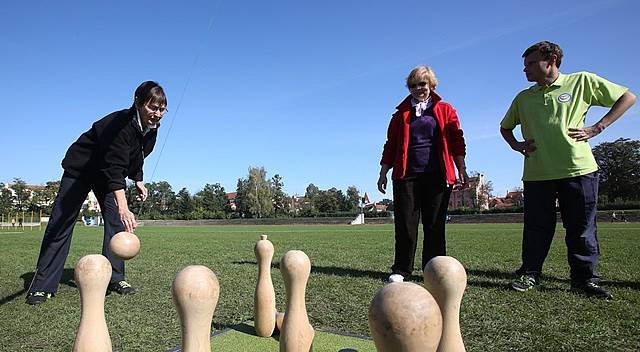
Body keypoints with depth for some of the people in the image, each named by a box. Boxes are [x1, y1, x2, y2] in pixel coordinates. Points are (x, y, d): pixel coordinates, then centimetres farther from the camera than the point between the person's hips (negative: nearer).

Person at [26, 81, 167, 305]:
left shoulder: (151, 129, -10)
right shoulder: (120, 123, -35)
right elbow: (114, 169, -45)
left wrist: (138, 181, 1)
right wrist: (123, 207, -54)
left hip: (108, 174, 6)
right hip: (80, 168, -6)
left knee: (116, 221, -7)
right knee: (60, 223, -5)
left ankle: (115, 278, 1)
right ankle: (43, 285, 2)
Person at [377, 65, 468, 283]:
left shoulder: (445, 110, 13)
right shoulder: (401, 113, 16)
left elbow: (457, 141, 8)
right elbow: (391, 145, 14)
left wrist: (461, 170, 0)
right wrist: (383, 174, 10)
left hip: (437, 175, 0)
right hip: (406, 175, 1)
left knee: (435, 224, 2)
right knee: (405, 224, -1)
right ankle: (401, 270, 9)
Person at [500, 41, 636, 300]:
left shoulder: (581, 81, 5)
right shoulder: (523, 98, 14)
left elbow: (627, 97, 9)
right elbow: (505, 126, 28)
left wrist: (596, 128, -1)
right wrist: (516, 145, 9)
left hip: (577, 168, -2)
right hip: (537, 172, 2)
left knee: (582, 228, 4)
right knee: (537, 228, 4)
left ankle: (584, 279, 14)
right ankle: (529, 274, 14)